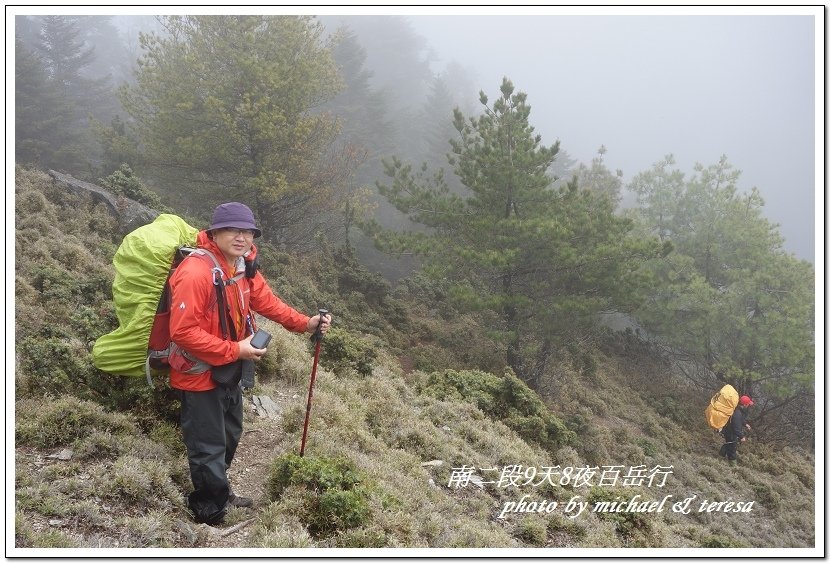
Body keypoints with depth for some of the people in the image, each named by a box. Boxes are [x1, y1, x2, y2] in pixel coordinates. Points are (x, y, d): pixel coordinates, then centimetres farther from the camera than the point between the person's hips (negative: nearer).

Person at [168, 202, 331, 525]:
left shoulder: (243, 265, -2)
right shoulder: (195, 272, -29)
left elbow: (265, 301, 10)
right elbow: (183, 332, -30)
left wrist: (306, 323, -1)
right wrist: (235, 351, -27)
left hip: (230, 371, 9)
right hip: (200, 375, -9)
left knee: (229, 436, 26)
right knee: (209, 448, 5)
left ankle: (220, 494, 49)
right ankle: (211, 516, 25)